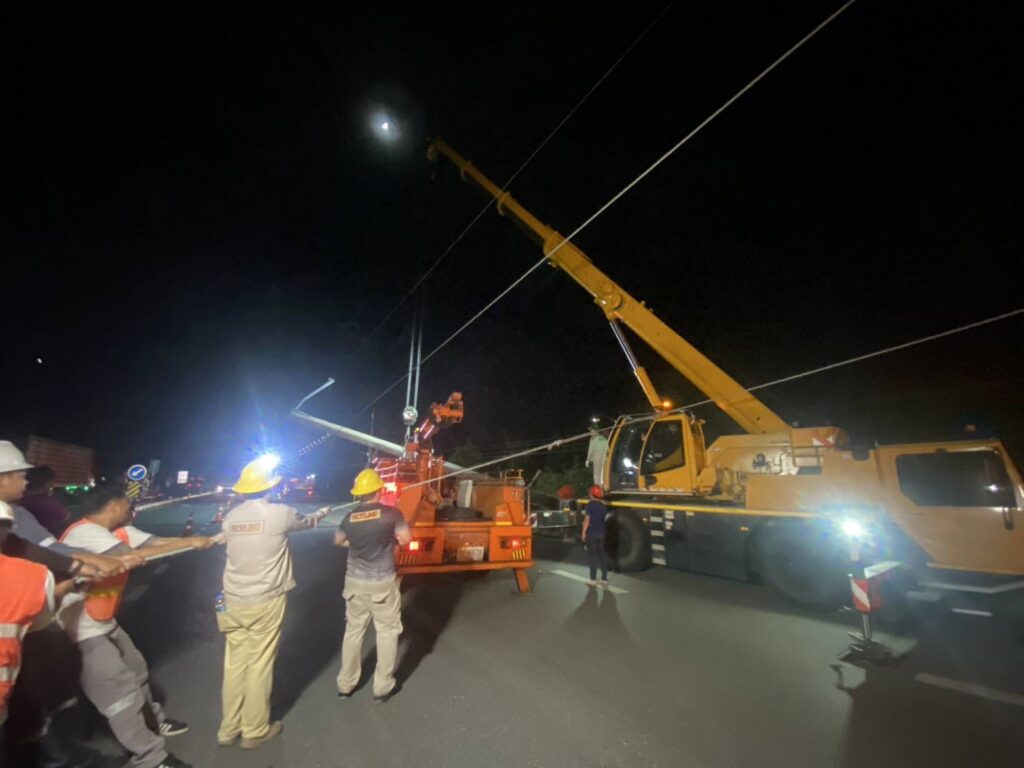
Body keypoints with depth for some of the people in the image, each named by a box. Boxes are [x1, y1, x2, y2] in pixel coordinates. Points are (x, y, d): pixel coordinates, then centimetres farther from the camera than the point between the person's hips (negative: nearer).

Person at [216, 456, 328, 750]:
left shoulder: (231, 517, 1)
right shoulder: (279, 513, -14)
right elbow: (307, 522, 7)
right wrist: (322, 513, 30)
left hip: (233, 601, 5)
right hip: (265, 601, -5)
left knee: (235, 664, 17)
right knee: (260, 665, 8)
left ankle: (229, 728, 31)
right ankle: (255, 731, 22)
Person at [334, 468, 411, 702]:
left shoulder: (349, 517, -4)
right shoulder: (391, 513, -16)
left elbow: (338, 541, 13)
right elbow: (406, 539, -7)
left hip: (354, 581, 4)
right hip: (382, 583, -4)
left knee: (353, 631, 19)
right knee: (387, 632, 11)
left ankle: (345, 684, 31)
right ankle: (383, 687, 18)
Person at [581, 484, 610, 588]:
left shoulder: (590, 504, -12)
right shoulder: (603, 505, 9)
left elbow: (587, 519, -16)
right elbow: (604, 518, 16)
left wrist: (584, 532, -10)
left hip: (592, 533, -6)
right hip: (601, 533, 6)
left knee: (593, 556, -1)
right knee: (602, 555, 11)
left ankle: (593, 580, 2)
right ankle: (604, 579, 15)